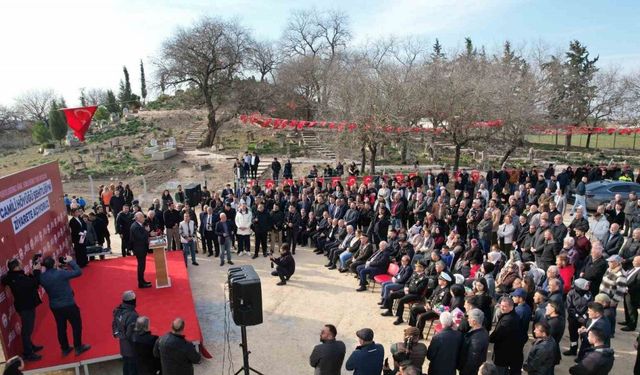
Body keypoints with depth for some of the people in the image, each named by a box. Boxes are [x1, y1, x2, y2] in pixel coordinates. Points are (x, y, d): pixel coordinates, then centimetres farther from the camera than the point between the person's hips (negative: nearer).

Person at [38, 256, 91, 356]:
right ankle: (78, 348, 21)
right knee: (76, 325, 12)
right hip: (68, 305, -6)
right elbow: (78, 272, -18)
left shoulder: (42, 277, -7)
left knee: (61, 327, 19)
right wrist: (71, 261, -8)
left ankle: (65, 349, 31)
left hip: (54, 306, 6)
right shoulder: (61, 273, -25)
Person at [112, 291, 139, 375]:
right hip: (132, 346, -8)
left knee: (126, 365, 25)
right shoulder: (132, 315, -33)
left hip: (123, 345, 8)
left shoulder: (118, 310, -7)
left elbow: (114, 325, 7)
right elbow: (132, 335, -27)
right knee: (133, 367, 11)